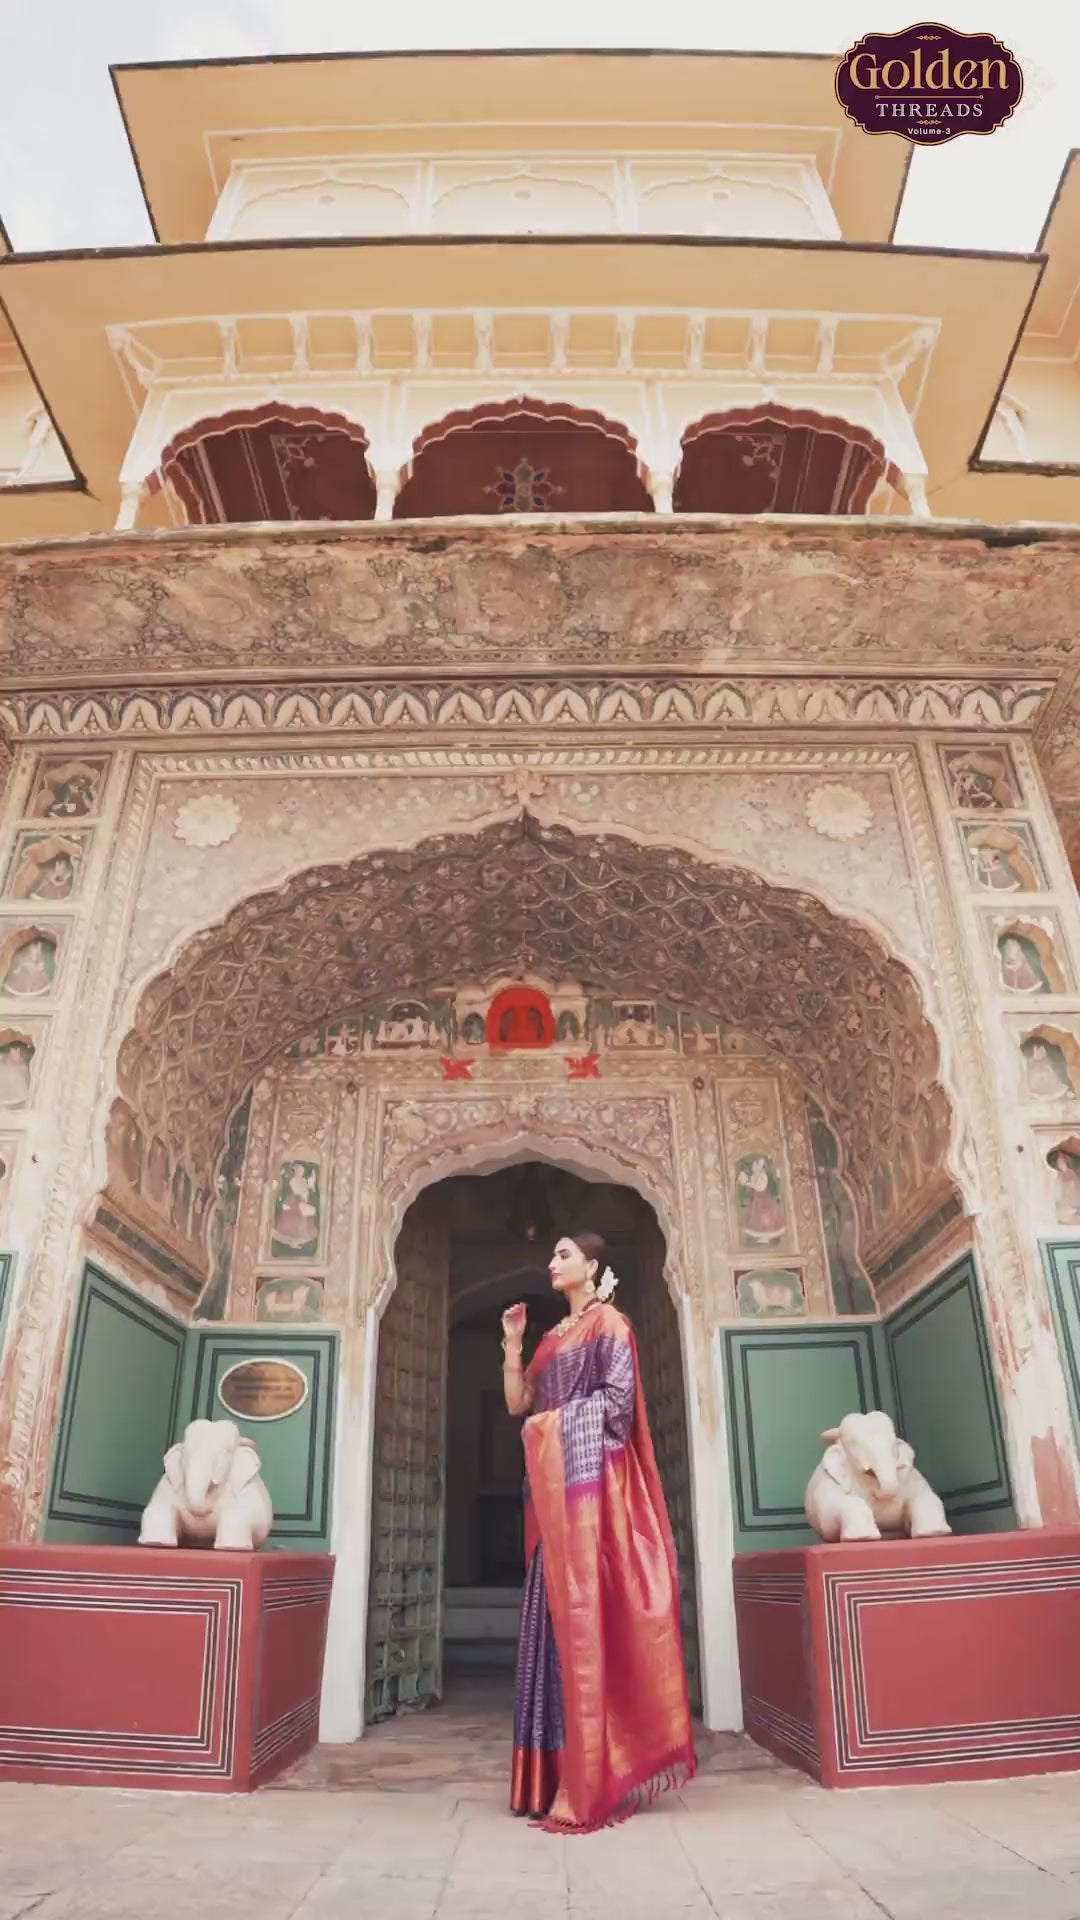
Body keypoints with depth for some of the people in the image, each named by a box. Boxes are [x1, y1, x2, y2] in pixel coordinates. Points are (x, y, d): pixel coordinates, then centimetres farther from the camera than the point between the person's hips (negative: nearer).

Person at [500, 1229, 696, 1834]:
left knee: (587, 1615, -11)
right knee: (559, 1618, 5)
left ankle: (594, 1785, -10)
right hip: (554, 1481, 8)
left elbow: (617, 1397, -13)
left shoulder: (608, 1323, -1)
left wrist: (556, 1421, -10)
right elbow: (518, 1403, 16)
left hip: (591, 1479, -8)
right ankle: (561, 1774, 9)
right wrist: (513, 1341, 8)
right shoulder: (555, 1337, 22)